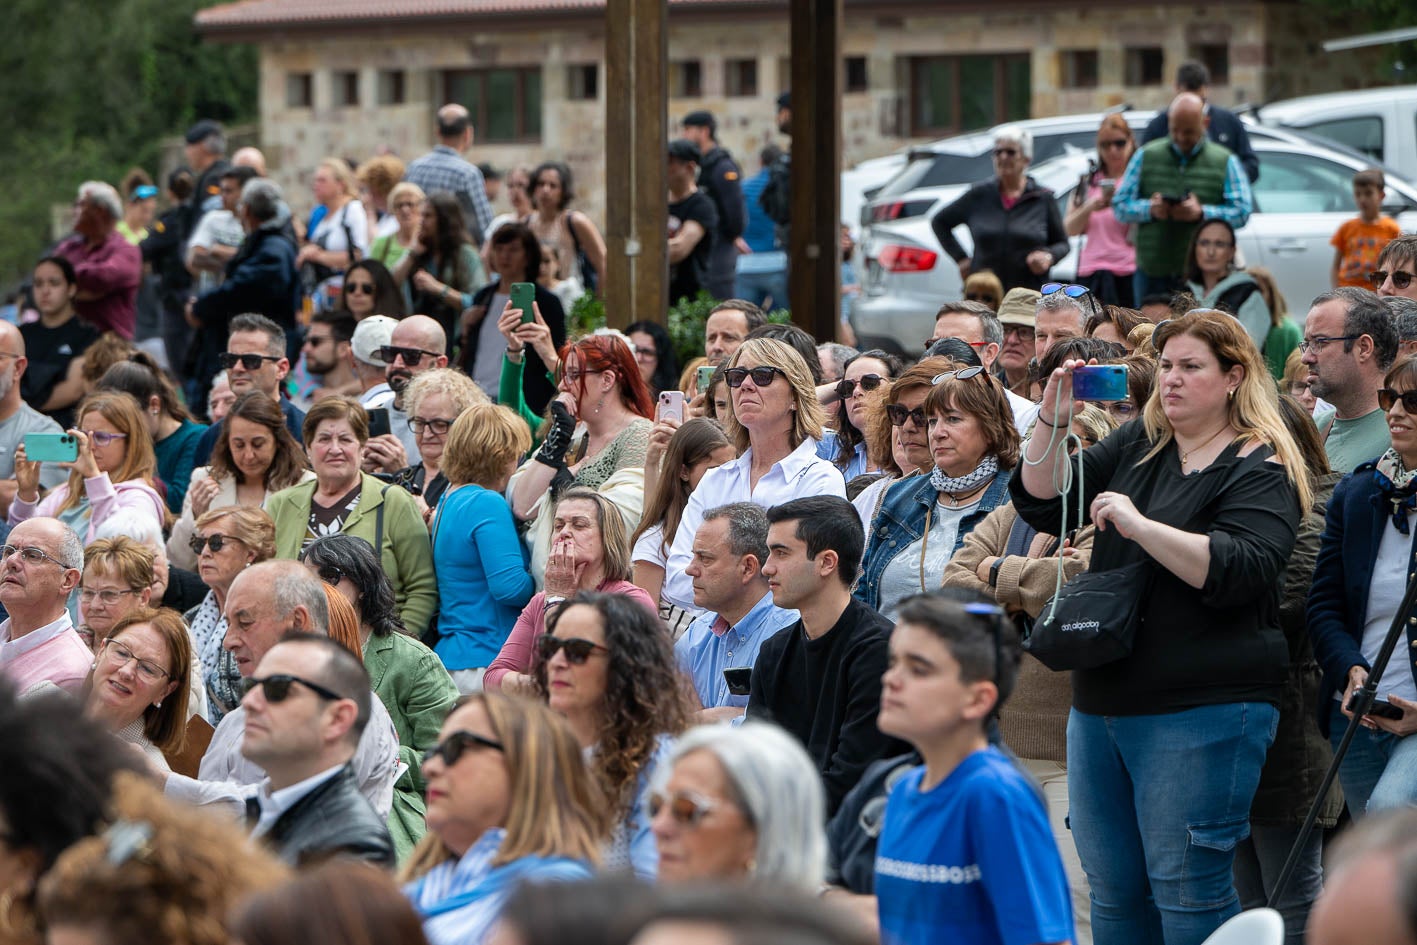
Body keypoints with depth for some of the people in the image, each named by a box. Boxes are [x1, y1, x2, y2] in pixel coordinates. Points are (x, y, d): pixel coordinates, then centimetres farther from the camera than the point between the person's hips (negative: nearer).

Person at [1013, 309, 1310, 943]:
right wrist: (1051, 420, -4)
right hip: (1102, 704, 7)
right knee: (1112, 891, 11)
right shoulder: (1136, 446, 15)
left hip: (1201, 712, -7)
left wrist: (1138, 524, -25)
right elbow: (1043, 505, 12)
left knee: (1187, 891, -7)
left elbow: (1238, 571, -20)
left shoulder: (1260, 469, -6)